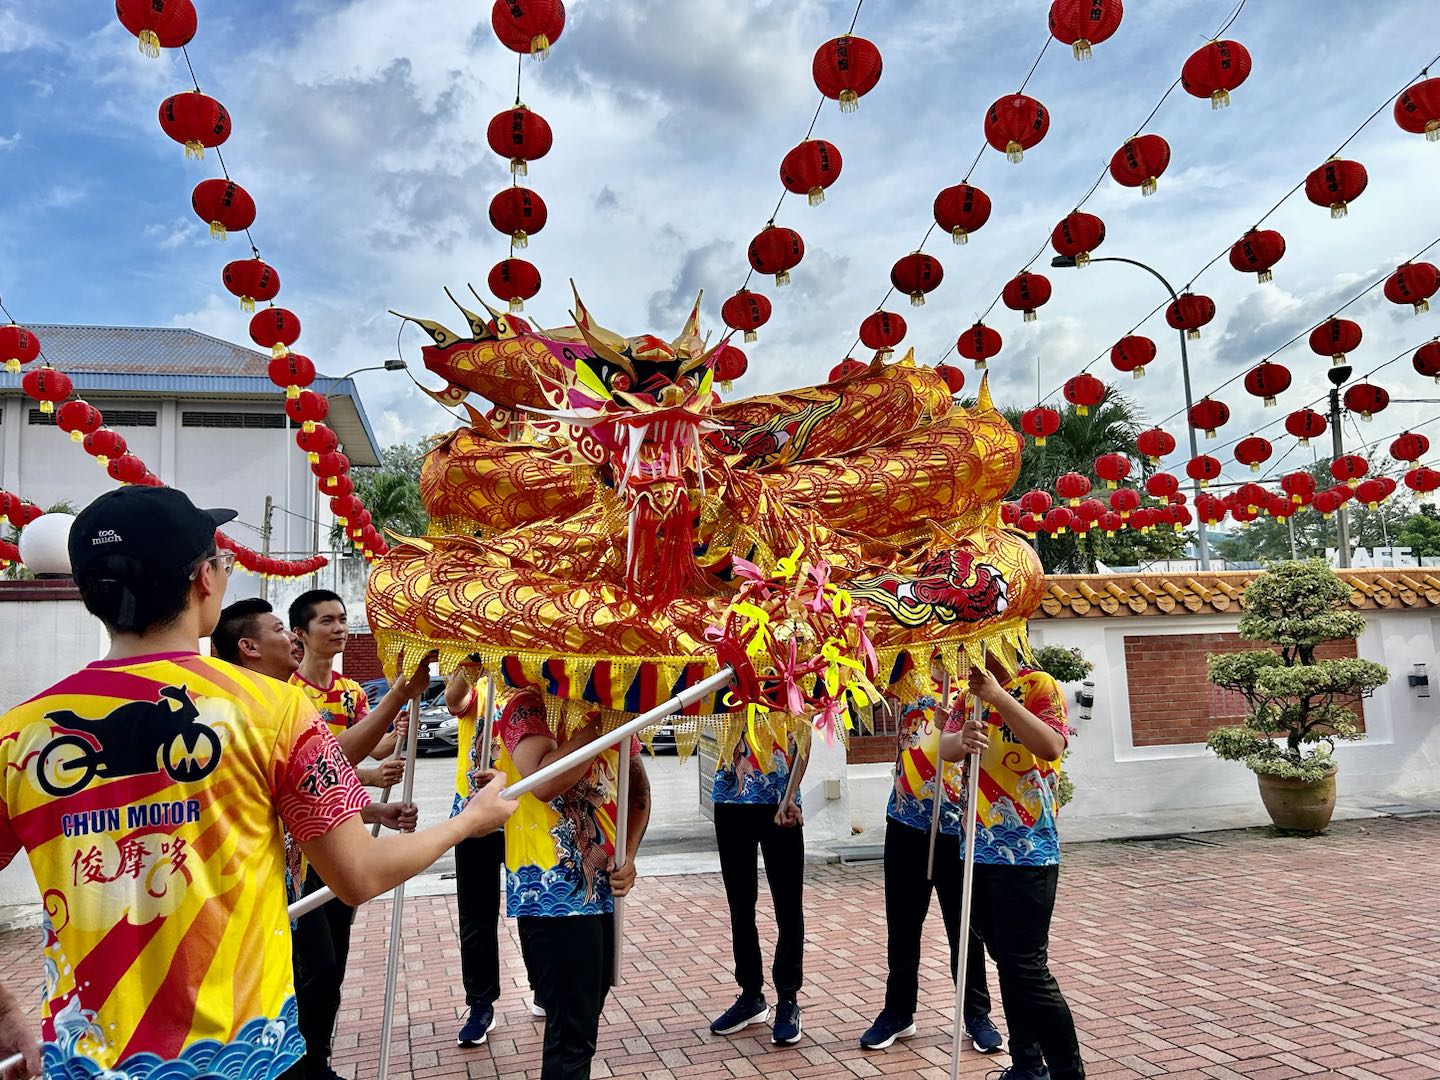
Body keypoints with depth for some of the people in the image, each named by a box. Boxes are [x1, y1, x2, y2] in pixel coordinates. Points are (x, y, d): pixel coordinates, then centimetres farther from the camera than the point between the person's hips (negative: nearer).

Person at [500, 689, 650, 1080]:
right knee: (573, 1030, -5)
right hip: (552, 888, -7)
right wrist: (597, 720, -25)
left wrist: (629, 856, -1)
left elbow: (639, 788, 13)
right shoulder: (528, 706, -12)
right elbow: (545, 783, -29)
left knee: (587, 1009, 20)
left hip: (601, 883, 7)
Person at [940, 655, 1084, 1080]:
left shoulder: (1038, 685, -7)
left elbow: (1052, 746, -22)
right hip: (980, 851, 7)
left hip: (1027, 854, -6)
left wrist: (998, 696, -26)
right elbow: (945, 748, -2)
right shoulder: (971, 694, 11)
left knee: (1027, 969, -5)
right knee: (1008, 965, 16)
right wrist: (963, 739, -25)